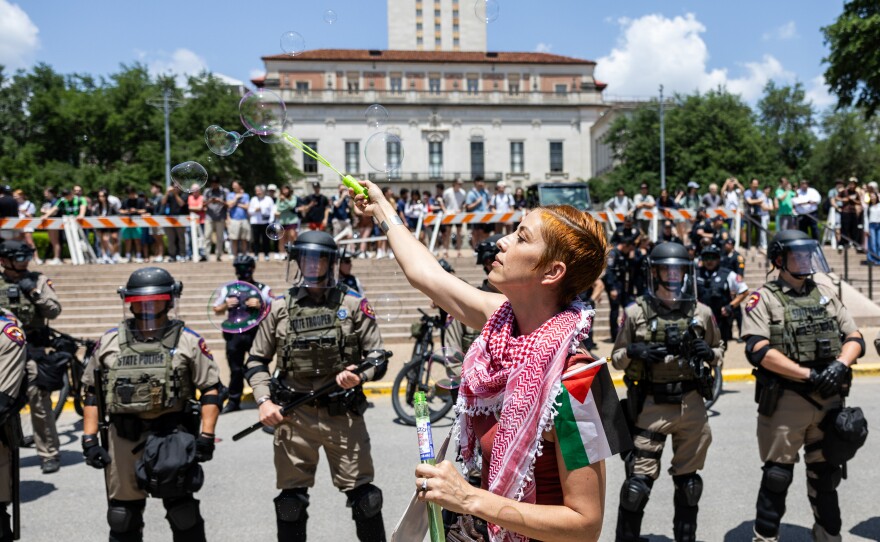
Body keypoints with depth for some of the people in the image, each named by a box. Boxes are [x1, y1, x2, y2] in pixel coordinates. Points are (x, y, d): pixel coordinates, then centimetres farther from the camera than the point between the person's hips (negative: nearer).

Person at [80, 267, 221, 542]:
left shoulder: (188, 341, -1)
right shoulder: (109, 341, 8)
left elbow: (210, 389, -2)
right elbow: (92, 392, 11)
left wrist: (206, 436, -9)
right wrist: (89, 439, 4)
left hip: (172, 437, -3)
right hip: (123, 438, 3)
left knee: (184, 515, 7)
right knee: (122, 518, 15)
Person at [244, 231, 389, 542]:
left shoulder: (354, 305, 0)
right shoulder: (280, 308, 5)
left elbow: (378, 357, 1)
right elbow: (256, 361, 9)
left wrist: (360, 375, -20)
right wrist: (264, 401, -5)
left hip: (343, 414, -1)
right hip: (293, 415, 2)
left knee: (363, 495, 6)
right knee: (291, 500, 13)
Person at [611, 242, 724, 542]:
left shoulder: (702, 312, 4)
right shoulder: (636, 312, -3)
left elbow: (719, 350, 16)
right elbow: (616, 357, 3)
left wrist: (708, 352, -7)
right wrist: (634, 352, -19)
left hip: (691, 405, 3)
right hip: (651, 406, -3)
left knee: (688, 480, 16)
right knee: (639, 480, -2)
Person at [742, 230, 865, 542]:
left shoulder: (827, 294, 12)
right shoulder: (764, 299, -4)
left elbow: (854, 338, 9)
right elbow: (758, 350, -16)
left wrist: (840, 365, -12)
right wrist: (808, 374, -20)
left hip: (829, 400, 5)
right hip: (784, 401, -5)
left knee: (827, 476, 17)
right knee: (777, 477, 3)